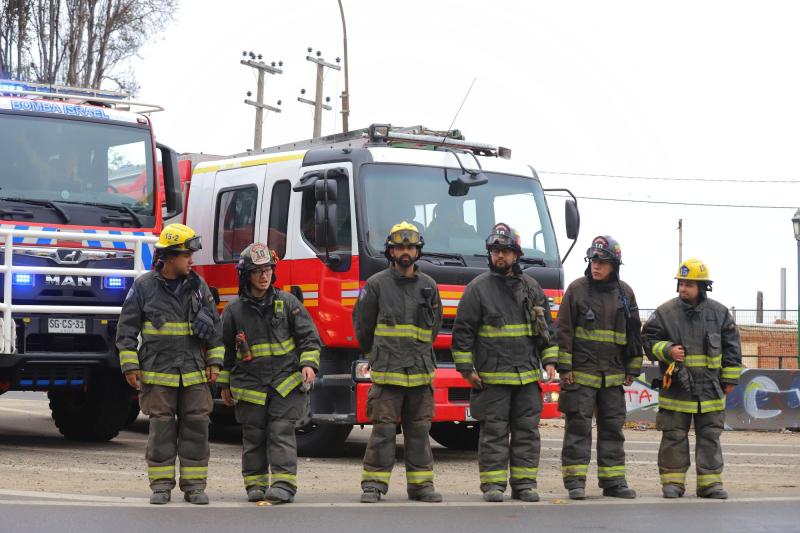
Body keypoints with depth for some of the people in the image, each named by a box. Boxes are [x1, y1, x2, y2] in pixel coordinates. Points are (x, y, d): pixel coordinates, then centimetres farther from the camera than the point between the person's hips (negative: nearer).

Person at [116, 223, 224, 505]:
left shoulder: (198, 286, 6)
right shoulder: (144, 287, -2)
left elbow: (215, 327, 11)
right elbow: (127, 328, 1)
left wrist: (214, 363, 6)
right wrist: (130, 366, -4)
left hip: (194, 374, 3)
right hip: (158, 373, -2)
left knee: (196, 426, 2)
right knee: (161, 428, 0)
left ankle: (194, 485, 9)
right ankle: (161, 485, 9)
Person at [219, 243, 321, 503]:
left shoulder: (287, 302, 2)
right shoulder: (234, 310, 3)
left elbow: (308, 335, 4)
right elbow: (225, 349, 13)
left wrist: (308, 364, -10)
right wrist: (224, 384, 14)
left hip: (286, 381, -1)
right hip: (250, 384, 1)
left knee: (281, 433, -9)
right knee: (253, 436, 5)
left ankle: (284, 485, -11)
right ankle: (256, 485, 15)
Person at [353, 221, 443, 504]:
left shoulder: (428, 286, 11)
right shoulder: (376, 284, 1)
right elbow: (362, 324, 10)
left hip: (421, 372, 3)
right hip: (386, 372, -3)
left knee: (419, 430, 6)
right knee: (383, 429, -4)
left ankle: (420, 483, 12)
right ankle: (374, 484, 1)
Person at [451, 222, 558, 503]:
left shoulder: (531, 287, 12)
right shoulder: (478, 288, 0)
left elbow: (546, 326, 17)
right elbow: (462, 330, -1)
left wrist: (550, 360, 8)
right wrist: (466, 368, -5)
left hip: (527, 376, 4)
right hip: (492, 375, -4)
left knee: (527, 430, 5)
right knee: (494, 431, -2)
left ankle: (524, 484, 10)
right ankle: (493, 484, 3)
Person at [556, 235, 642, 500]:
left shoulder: (625, 293, 8)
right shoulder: (577, 289, -1)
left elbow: (634, 334, 14)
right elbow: (564, 330, -3)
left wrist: (633, 369, 11)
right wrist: (564, 368, -8)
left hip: (613, 375, 4)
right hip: (581, 372, -4)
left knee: (613, 426, 7)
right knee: (578, 426, -4)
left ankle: (613, 480, 14)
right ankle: (575, 481, -1)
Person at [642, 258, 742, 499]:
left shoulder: (719, 313, 3)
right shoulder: (665, 312, -3)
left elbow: (731, 346, 10)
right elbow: (648, 340, 2)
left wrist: (730, 378, 8)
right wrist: (667, 351, -17)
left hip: (710, 388, 2)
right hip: (676, 387, -2)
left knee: (710, 437, 6)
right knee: (674, 437, 3)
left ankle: (710, 482, 12)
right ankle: (672, 481, 11)